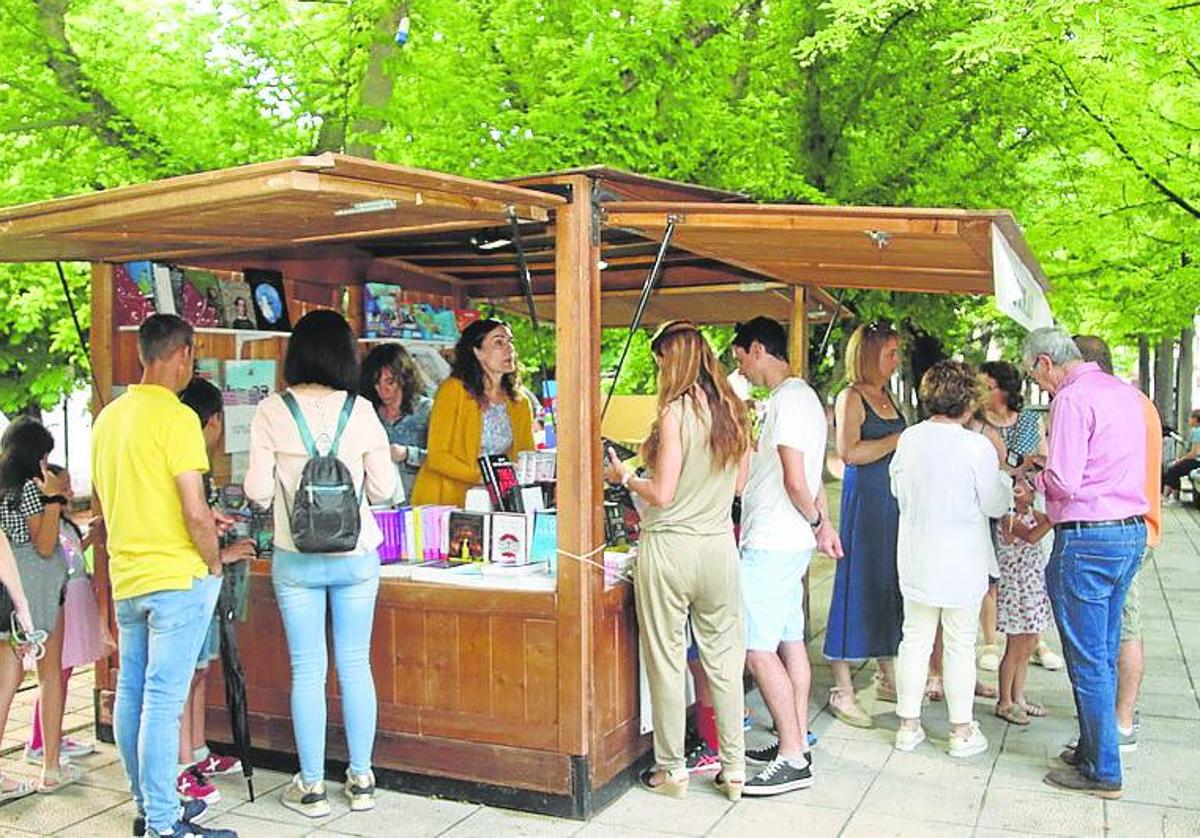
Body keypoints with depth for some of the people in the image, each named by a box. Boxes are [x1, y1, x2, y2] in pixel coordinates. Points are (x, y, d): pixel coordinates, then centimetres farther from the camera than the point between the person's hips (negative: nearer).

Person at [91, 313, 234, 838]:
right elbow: (195, 511, -21)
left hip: (126, 577, 8)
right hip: (176, 577, -8)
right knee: (163, 700, -5)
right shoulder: (176, 417, -15)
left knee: (131, 692, 14)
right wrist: (213, 560, -4)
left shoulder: (109, 416, 10)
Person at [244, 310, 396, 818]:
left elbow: (257, 492, -7)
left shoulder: (271, 413, -7)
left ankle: (312, 787, 17)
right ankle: (361, 780, 22)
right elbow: (383, 489, -2)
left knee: (308, 671, 8)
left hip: (296, 561, -1)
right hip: (356, 557, 1)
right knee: (356, 666, 11)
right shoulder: (360, 411, -5)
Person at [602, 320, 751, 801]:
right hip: (719, 545, 6)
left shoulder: (676, 412, -13)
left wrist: (623, 476, 2)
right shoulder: (732, 410, 6)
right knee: (724, 660, 13)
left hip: (670, 546, -6)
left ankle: (672, 771, 17)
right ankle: (734, 768, 20)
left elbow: (662, 495, -14)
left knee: (666, 661, 7)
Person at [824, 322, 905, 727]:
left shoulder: (887, 397, 16)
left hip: (893, 500, 8)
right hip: (863, 499, -8)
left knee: (890, 586, 13)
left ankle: (887, 677, 25)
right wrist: (899, 439, -17)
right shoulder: (851, 397, -9)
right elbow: (849, 452, -21)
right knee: (858, 586, -5)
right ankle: (842, 690, 3)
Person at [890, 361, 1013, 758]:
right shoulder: (977, 446, -16)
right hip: (962, 562, -4)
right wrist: (1003, 476, 10)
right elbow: (996, 505, -8)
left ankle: (908, 725, 20)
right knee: (960, 645, 8)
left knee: (915, 640, 12)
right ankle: (962, 731, 18)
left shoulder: (908, 439, -3)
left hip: (916, 558, 4)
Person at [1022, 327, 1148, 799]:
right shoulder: (1124, 392, 13)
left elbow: (1065, 482, -20)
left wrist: (1035, 479, 0)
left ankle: (1102, 772, 9)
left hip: (1087, 539, -9)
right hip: (1132, 531, 9)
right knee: (1105, 653, 17)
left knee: (1087, 659, 1)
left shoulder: (1073, 399, -15)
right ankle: (1093, 749, 27)